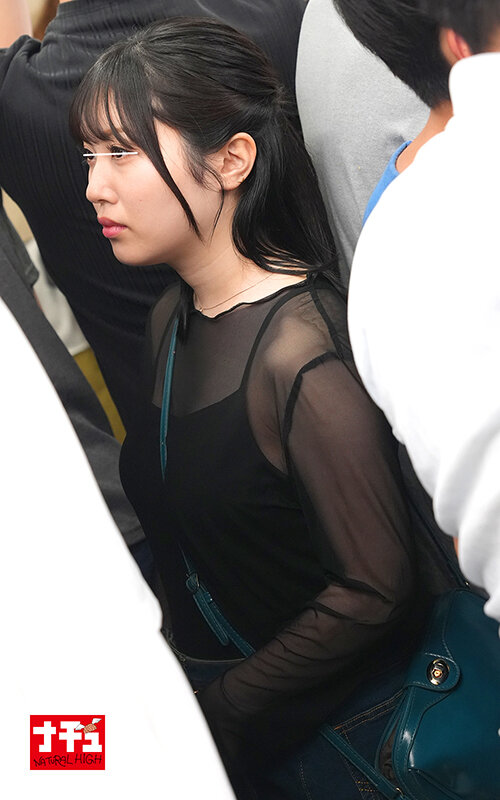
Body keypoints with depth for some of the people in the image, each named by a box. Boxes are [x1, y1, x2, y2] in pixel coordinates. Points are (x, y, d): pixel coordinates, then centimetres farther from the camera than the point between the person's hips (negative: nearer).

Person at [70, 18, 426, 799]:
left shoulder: (300, 351, -26)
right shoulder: (171, 319, 0)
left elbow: (373, 589, -23)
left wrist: (225, 706, -14)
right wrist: (177, 673, -3)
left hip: (331, 727, -7)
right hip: (203, 693, 7)